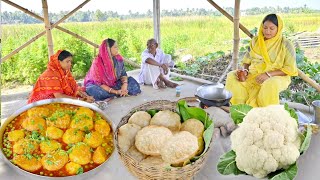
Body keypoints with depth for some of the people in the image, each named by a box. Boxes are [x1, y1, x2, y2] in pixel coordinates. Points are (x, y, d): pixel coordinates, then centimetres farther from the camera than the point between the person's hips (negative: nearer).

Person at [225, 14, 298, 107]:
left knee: (270, 85, -40)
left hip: (276, 76, -4)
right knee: (232, 76, -19)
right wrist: (245, 70, -9)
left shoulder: (286, 45, -6)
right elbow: (247, 59, 14)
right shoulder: (256, 41, 7)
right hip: (254, 74, 4)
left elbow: (290, 69, -8)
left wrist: (269, 74, -21)